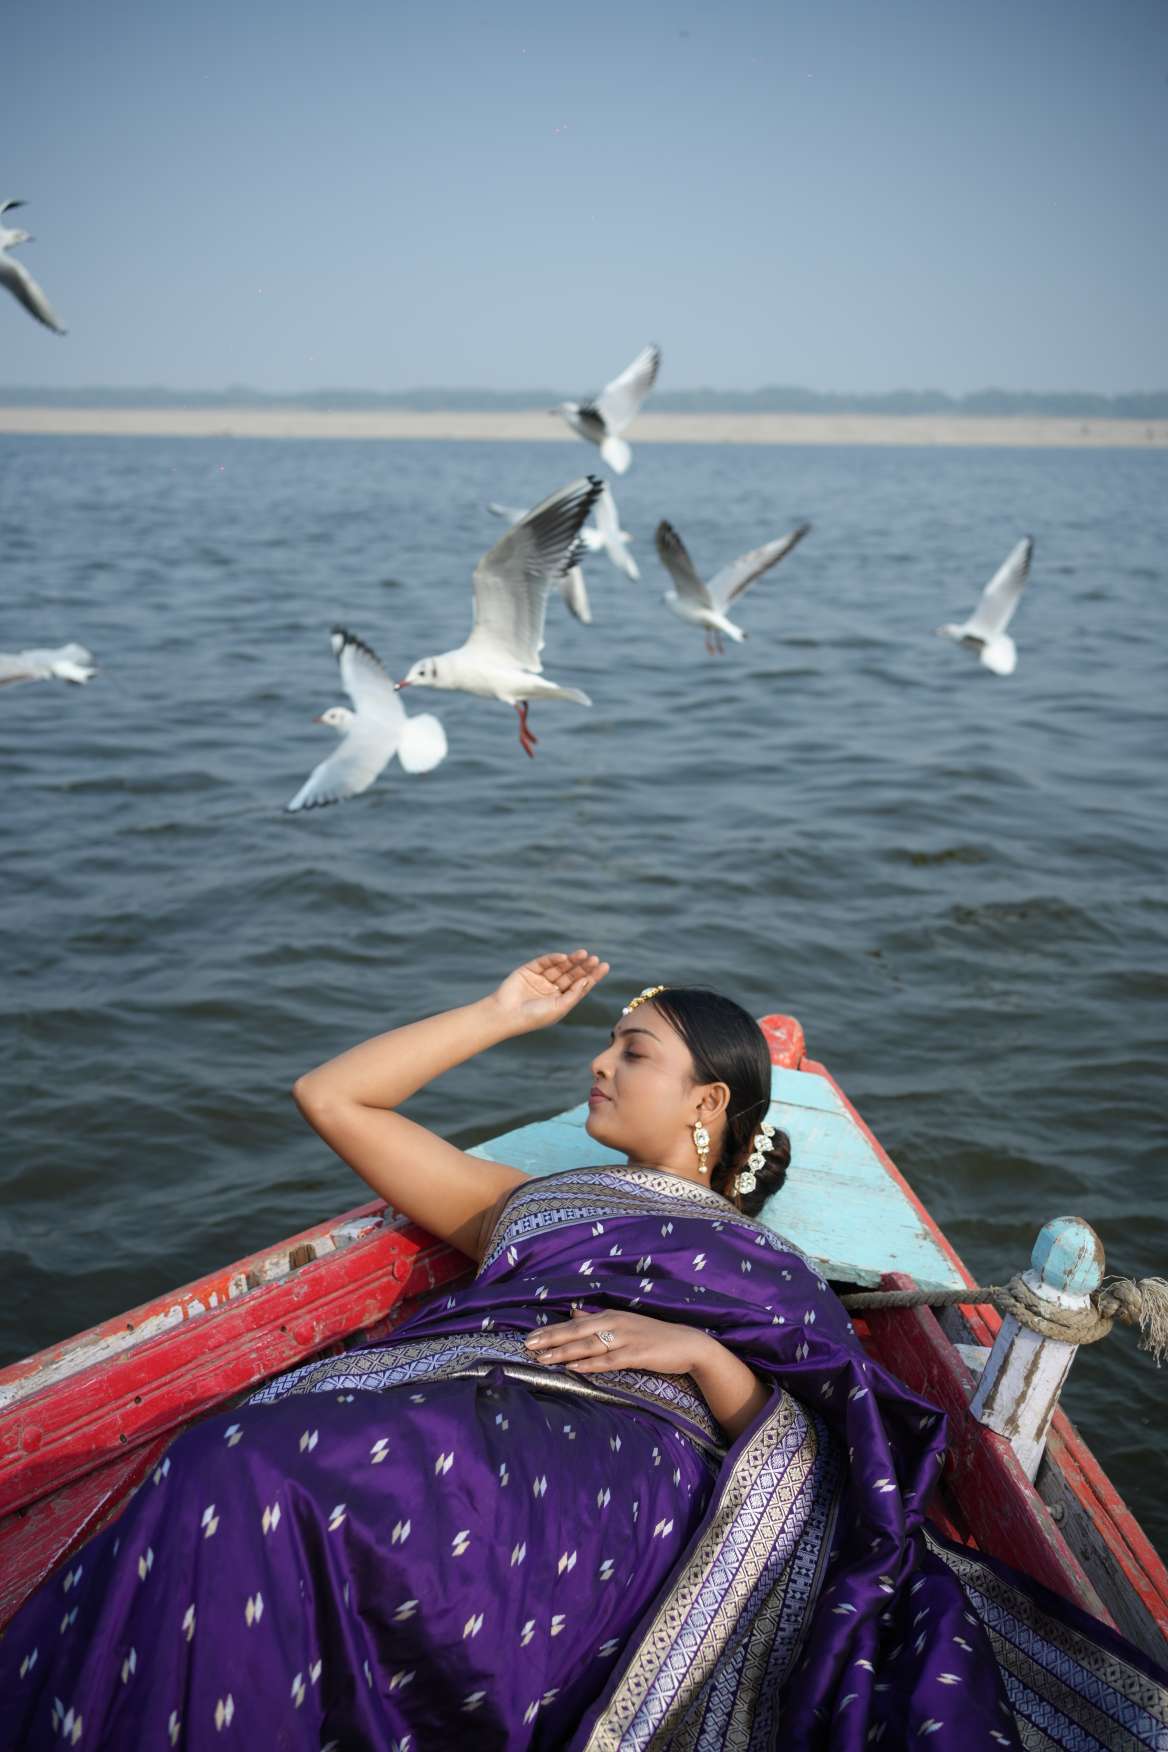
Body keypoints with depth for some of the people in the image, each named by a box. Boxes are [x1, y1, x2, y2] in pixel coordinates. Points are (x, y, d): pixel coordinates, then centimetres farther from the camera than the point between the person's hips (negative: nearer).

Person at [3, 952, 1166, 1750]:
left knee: (257, 1472, -36)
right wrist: (503, 1013, 36)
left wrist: (699, 1351, -3)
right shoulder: (530, 1203, 36)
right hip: (452, 1415, 4)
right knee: (233, 1467, -36)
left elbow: (801, 1453, 15)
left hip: (619, 1454, -4)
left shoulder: (763, 1272, 29)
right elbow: (332, 1097, 34)